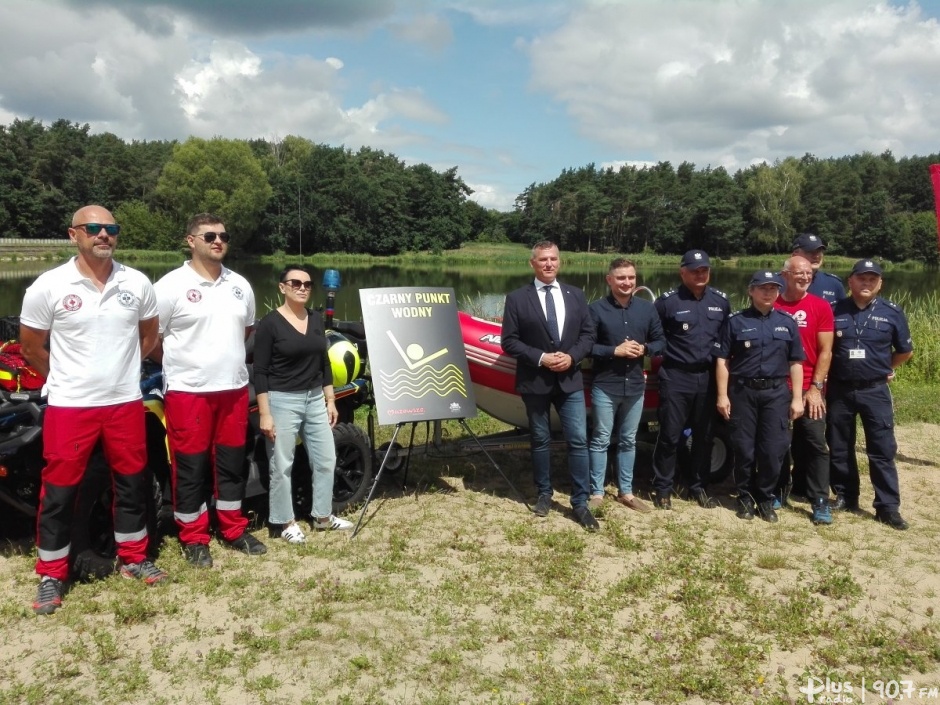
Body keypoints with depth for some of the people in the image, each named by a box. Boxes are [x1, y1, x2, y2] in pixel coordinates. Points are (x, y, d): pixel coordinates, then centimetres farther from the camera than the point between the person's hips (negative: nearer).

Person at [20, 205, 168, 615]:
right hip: (70, 407, -3)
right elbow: (30, 346, 2)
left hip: (126, 402, 3)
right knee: (59, 491, 4)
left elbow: (149, 334, 15)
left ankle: (133, 558, 30)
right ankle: (51, 576, 19)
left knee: (132, 483, 13)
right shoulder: (48, 286, -8)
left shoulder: (136, 284, 0)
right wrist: (66, 379, 8)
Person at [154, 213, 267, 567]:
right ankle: (193, 538, 17)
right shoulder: (172, 285, -9)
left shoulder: (240, 285, 9)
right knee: (191, 466, 4)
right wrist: (180, 364, 5)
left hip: (234, 388, 5)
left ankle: (234, 529, 27)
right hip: (188, 391, -5)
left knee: (231, 462, 14)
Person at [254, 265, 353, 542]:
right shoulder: (269, 323, -10)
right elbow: (260, 372, -11)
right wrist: (264, 413, -15)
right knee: (282, 465, 3)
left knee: (326, 460, 12)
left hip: (315, 399, 6)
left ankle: (322, 515, 28)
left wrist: (330, 400, 10)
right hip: (282, 400, -6)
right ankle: (285, 522, 19)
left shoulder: (316, 319, 7)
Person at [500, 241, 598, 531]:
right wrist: (540, 358, -17)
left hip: (570, 380, 2)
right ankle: (544, 494, 29)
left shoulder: (575, 295, 6)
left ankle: (580, 503, 9)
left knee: (578, 441, -1)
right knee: (540, 441, 12)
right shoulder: (517, 299, -4)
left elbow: (588, 334, 7)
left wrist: (572, 356, -11)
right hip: (534, 382, -2)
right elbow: (509, 341, -6)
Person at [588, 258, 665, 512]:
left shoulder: (647, 308, 5)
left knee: (628, 441, 14)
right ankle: (596, 493, 13)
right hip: (605, 387, -4)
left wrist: (644, 349, -10)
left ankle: (626, 492, 25)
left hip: (635, 386, 4)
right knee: (600, 440, 4)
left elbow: (661, 341, 10)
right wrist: (615, 351, -18)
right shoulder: (596, 309, -8)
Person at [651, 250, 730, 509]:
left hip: (708, 377, 4)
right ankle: (663, 488, 13)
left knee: (704, 435, 12)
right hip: (675, 377, -4)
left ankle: (699, 487, 25)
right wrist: (667, 354, -3)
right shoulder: (667, 301, -6)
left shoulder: (721, 301, 6)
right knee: (670, 435, 1)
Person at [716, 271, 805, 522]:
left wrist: (797, 398, 4)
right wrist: (722, 395, -6)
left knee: (773, 449, 3)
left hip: (776, 392, 2)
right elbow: (722, 360, 0)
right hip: (742, 391, -2)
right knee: (744, 447, 4)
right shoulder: (735, 321, 0)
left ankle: (766, 498, 19)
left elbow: (795, 363, 9)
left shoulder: (787, 323, 8)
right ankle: (745, 496, 20)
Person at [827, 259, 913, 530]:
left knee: (883, 449, 0)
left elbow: (905, 351, 10)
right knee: (839, 447, 10)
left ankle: (888, 506, 6)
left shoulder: (892, 312, -1)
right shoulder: (835, 311, 0)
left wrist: (883, 368, 10)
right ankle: (845, 496, 24)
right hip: (839, 390, 1)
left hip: (875, 391, -1)